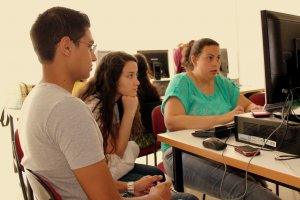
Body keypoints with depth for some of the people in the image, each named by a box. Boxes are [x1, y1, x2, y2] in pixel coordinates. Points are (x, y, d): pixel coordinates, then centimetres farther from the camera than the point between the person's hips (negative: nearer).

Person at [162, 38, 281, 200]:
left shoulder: (222, 83, 13)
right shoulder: (181, 82, -6)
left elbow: (248, 105, 17)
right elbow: (171, 122, -22)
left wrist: (254, 109, -9)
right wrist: (222, 118, -26)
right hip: (183, 152, -5)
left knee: (253, 180, -25)